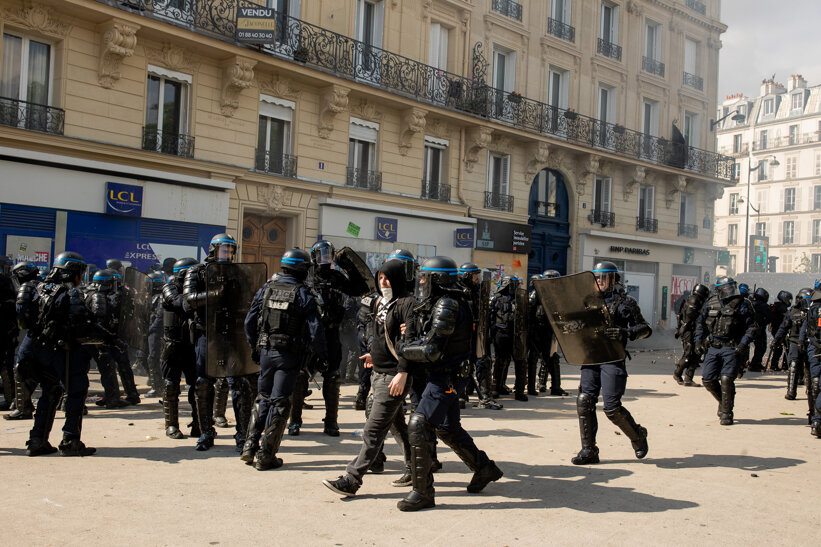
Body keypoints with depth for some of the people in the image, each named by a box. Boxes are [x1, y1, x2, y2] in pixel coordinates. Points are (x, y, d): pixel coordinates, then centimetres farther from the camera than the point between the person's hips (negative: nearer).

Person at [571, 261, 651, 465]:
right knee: (584, 401, -4)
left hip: (612, 359, -5)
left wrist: (624, 333, -20)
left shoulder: (626, 301, 0)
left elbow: (645, 329, -3)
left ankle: (638, 436, 21)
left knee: (612, 407, -7)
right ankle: (589, 450, 5)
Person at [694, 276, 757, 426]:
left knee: (727, 380, -13)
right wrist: (699, 340, 8)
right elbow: (701, 324, 19)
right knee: (708, 380, 2)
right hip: (712, 347, 4)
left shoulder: (742, 304, -2)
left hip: (732, 348, -4)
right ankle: (723, 401, 30)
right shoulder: (710, 303, 9)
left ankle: (726, 413, 1)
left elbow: (752, 327, -1)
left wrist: (743, 344, -12)